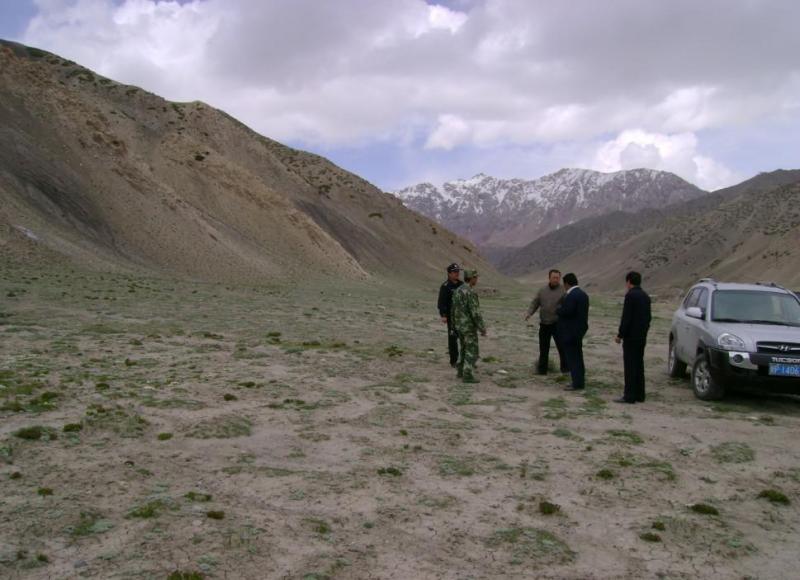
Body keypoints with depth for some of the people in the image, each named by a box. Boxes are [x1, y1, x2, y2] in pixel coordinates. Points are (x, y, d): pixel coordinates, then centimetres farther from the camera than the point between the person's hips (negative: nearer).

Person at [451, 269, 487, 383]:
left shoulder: (458, 291, 8)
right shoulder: (471, 292, -21)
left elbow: (454, 310, 14)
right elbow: (475, 312, -24)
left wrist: (454, 325, 24)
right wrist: (482, 329, -17)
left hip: (460, 326, 8)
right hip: (469, 326, -8)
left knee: (465, 349, 21)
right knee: (472, 351, -1)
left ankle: (461, 371, 25)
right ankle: (468, 376, -1)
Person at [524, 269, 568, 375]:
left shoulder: (563, 290, -5)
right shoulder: (542, 290, 7)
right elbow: (535, 303, 8)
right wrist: (529, 313, -9)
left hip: (557, 324, -4)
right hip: (544, 324, 4)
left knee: (562, 346, -1)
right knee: (543, 348, 10)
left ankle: (565, 368, 13)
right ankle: (542, 369, 19)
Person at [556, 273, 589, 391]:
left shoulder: (571, 296, -18)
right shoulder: (583, 294, 12)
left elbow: (566, 311, -27)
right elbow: (579, 311, 12)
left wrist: (558, 310, -8)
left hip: (570, 331, -10)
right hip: (580, 329, 10)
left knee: (572, 357, -5)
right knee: (577, 356, 16)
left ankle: (577, 383, -3)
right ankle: (580, 380, 23)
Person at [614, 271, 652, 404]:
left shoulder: (630, 295, -14)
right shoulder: (645, 296, 12)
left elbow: (626, 318, -18)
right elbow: (648, 317, 16)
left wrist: (620, 335, -12)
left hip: (631, 337, -8)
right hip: (642, 337, 8)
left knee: (630, 366, -6)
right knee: (639, 365, 12)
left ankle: (629, 396, -5)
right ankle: (639, 395, 17)